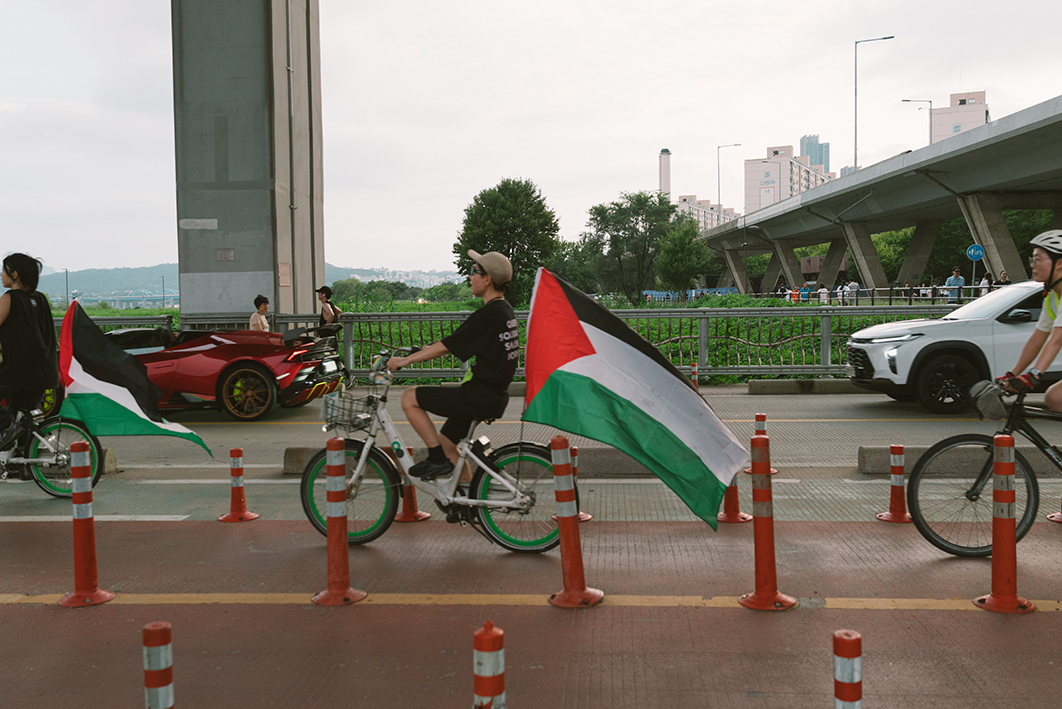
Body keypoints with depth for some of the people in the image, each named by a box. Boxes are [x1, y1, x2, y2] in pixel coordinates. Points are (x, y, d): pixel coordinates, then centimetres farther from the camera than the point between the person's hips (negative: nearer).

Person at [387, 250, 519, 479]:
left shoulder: (489, 314, -18)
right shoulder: (504, 310, 11)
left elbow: (446, 347, -16)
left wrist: (404, 361, -9)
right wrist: (430, 349, 20)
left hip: (480, 396, -10)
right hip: (495, 395, 10)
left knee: (409, 398, -6)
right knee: (446, 443, 19)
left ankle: (437, 460, -2)